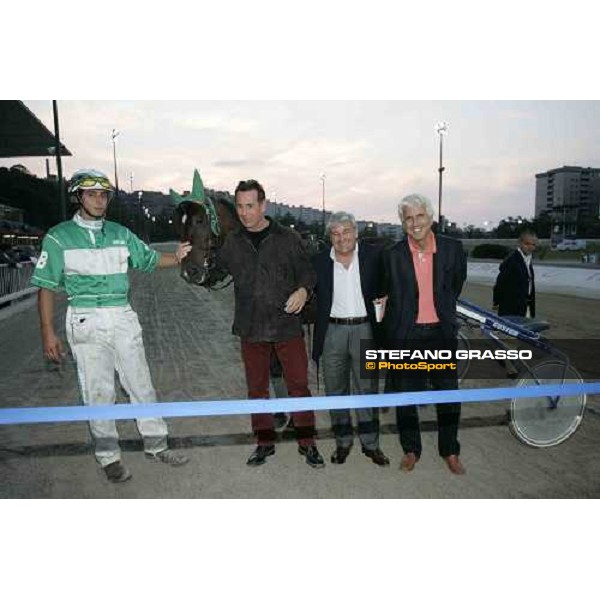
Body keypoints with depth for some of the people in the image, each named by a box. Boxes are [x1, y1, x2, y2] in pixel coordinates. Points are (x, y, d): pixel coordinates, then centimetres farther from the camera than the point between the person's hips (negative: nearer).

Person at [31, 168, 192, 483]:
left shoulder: (119, 233, 9)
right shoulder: (59, 237, -1)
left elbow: (149, 258, 11)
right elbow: (46, 286, -1)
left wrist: (176, 258, -10)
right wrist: (47, 332, -7)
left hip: (123, 318, 3)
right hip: (87, 322, -3)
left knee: (141, 385, 8)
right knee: (98, 391, 4)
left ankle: (156, 445, 22)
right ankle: (108, 457, 20)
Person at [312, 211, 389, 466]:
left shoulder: (374, 255, -2)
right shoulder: (320, 261, 2)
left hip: (364, 329, -1)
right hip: (332, 331, 2)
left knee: (367, 388, 7)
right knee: (336, 390, 11)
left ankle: (370, 443, 23)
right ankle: (342, 441, 27)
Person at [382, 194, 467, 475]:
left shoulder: (452, 248, -4)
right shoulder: (394, 255, -6)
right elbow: (391, 298, 4)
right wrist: (390, 335, 5)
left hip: (441, 333, 1)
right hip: (406, 334, 0)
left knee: (449, 394, 11)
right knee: (405, 396, 10)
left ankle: (450, 451, 32)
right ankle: (410, 450, 31)